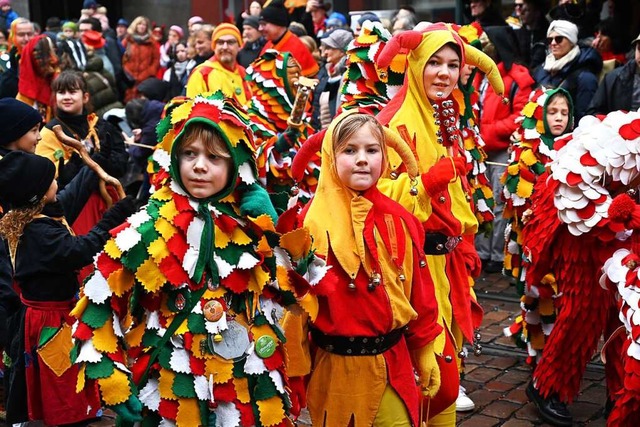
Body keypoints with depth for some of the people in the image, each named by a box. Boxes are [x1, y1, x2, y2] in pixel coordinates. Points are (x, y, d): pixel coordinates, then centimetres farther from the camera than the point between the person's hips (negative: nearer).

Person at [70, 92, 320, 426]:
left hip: (248, 388, 3)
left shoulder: (252, 223, -2)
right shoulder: (149, 229, -11)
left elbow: (286, 292, 8)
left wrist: (297, 248, -9)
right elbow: (100, 306, -8)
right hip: (175, 391, -3)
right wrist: (114, 385, -9)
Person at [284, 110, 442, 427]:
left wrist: (425, 353, 11)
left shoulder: (399, 220, 1)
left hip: (393, 363, 3)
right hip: (335, 367, -3)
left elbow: (419, 290, 7)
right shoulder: (314, 222, -12)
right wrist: (296, 370, -6)